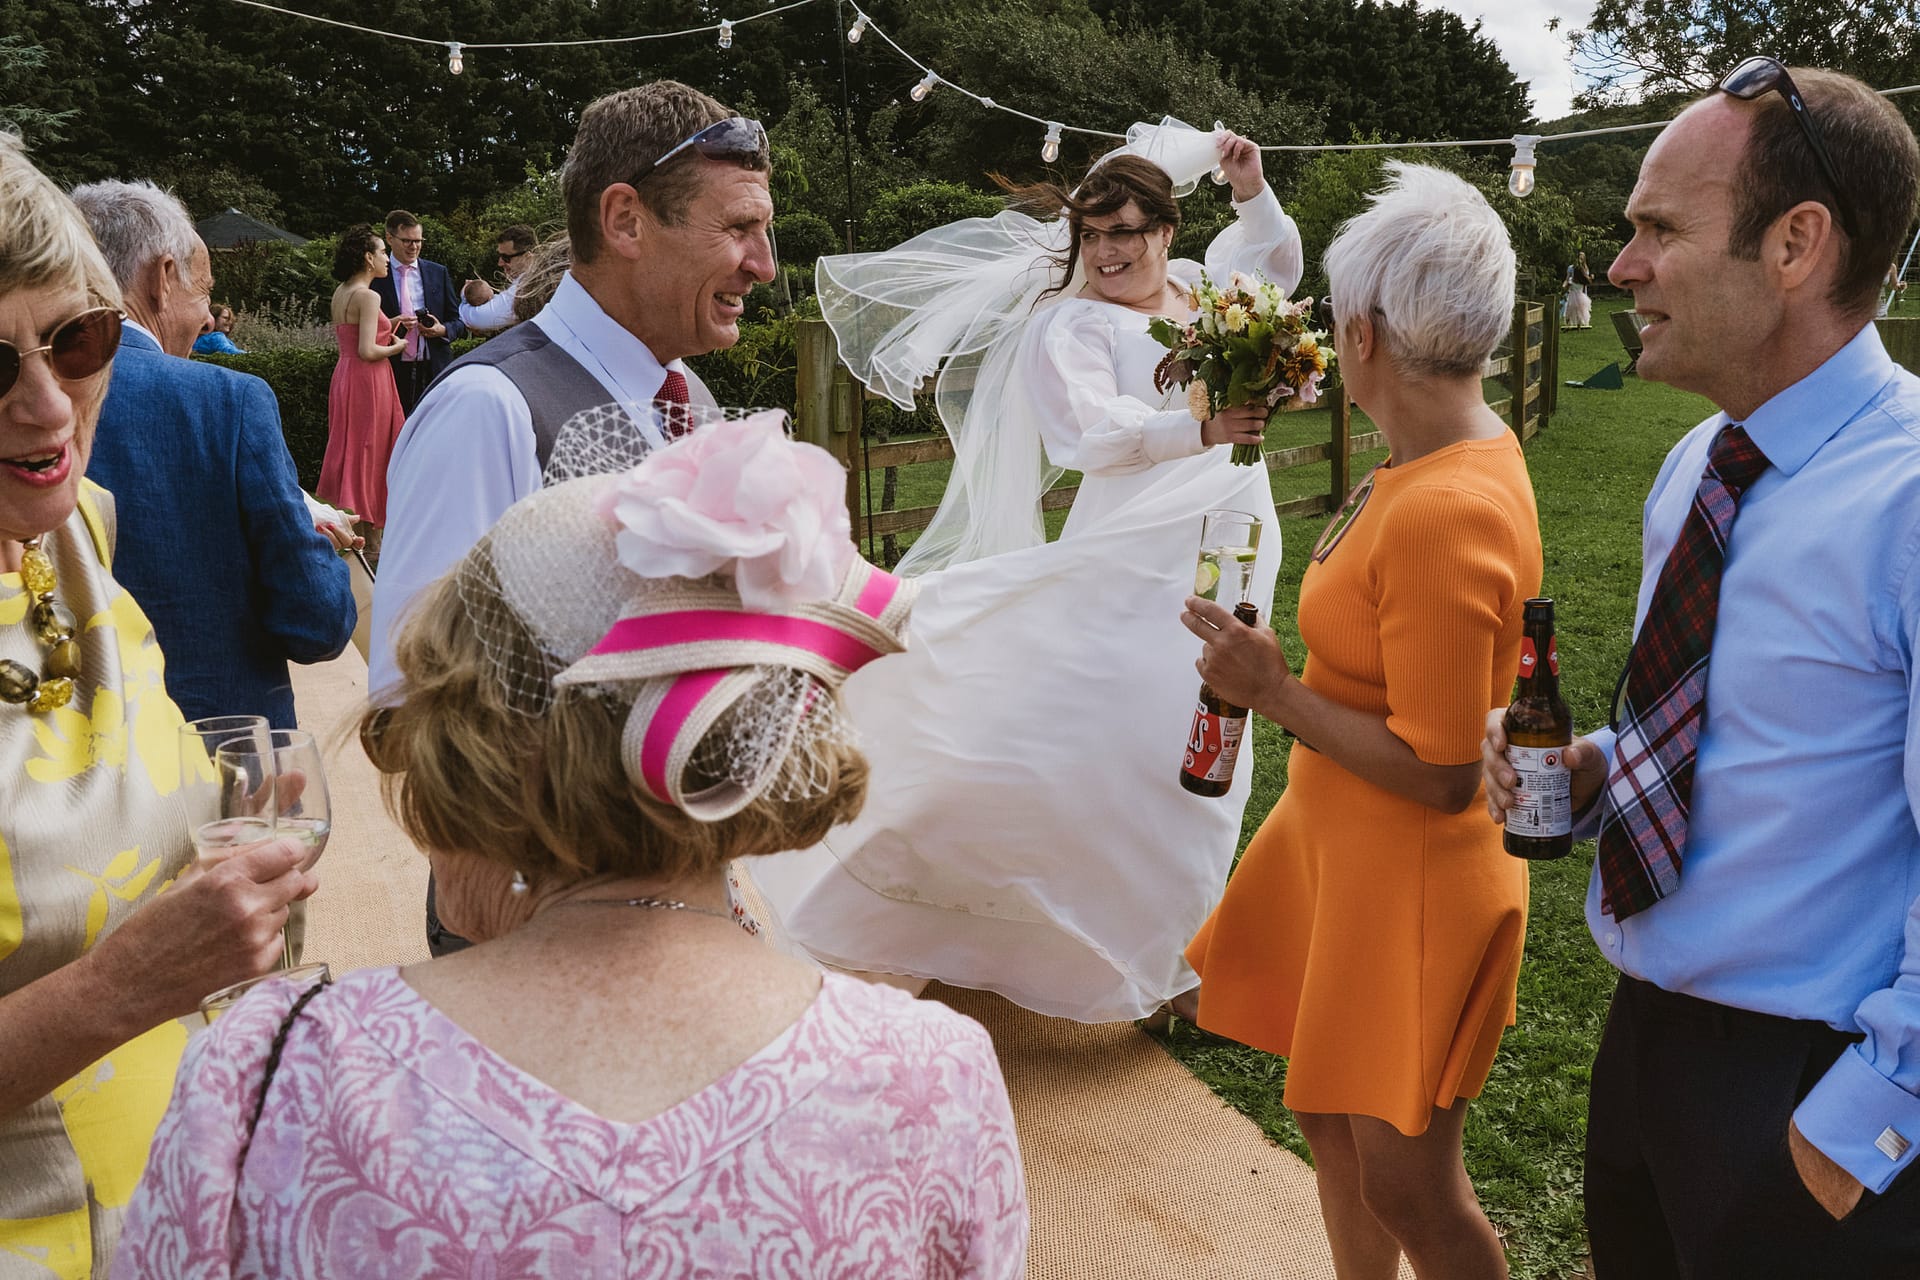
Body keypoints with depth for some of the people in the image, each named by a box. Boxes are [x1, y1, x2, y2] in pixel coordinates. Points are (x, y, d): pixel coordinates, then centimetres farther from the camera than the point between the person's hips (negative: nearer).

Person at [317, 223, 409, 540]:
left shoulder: (341, 293, 10)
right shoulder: (368, 296, -17)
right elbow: (367, 351, -22)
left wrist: (389, 325, 15)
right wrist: (396, 346, -6)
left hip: (345, 376, 9)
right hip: (368, 382, -9)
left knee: (352, 452, 14)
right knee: (369, 453, -2)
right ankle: (368, 538, 4)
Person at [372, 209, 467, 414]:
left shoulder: (439, 273, 12)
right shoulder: (376, 277, 4)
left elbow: (459, 320, 14)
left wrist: (443, 330, -8)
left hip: (435, 370, 2)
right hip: (393, 372, -2)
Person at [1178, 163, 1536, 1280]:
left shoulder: (1444, 516, -30)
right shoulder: (1473, 440, 0)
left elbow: (1439, 775, -27)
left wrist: (1274, 690, -18)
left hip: (1408, 879, -9)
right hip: (1342, 847, 9)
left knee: (1409, 1189, 7)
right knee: (1329, 1117, 23)